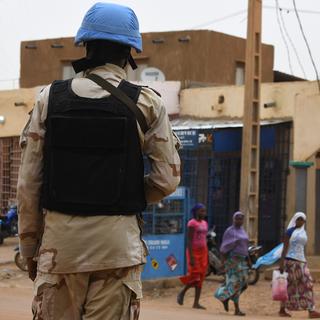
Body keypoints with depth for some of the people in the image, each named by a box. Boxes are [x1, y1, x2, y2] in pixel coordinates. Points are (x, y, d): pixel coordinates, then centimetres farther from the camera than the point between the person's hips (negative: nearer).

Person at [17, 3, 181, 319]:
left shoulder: (49, 98, 2)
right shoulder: (146, 103, -1)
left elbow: (28, 183, 3)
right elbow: (168, 179, 0)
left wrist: (29, 246, 12)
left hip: (59, 238, 1)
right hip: (118, 239, -1)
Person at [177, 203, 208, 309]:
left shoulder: (204, 223, 13)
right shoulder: (192, 223, -10)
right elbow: (189, 241, -14)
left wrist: (207, 256, 15)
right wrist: (191, 257, -20)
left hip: (203, 252, 7)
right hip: (194, 251, -7)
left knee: (201, 278, 3)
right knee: (195, 277, -11)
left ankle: (196, 302, 5)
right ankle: (182, 293, 12)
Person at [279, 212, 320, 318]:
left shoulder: (303, 232, 16)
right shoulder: (290, 231, -5)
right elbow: (285, 247, -10)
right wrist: (281, 263, -17)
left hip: (301, 261, 7)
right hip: (290, 260, -7)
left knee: (307, 284, -4)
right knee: (289, 285, -2)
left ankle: (311, 311, -9)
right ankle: (282, 309, 7)